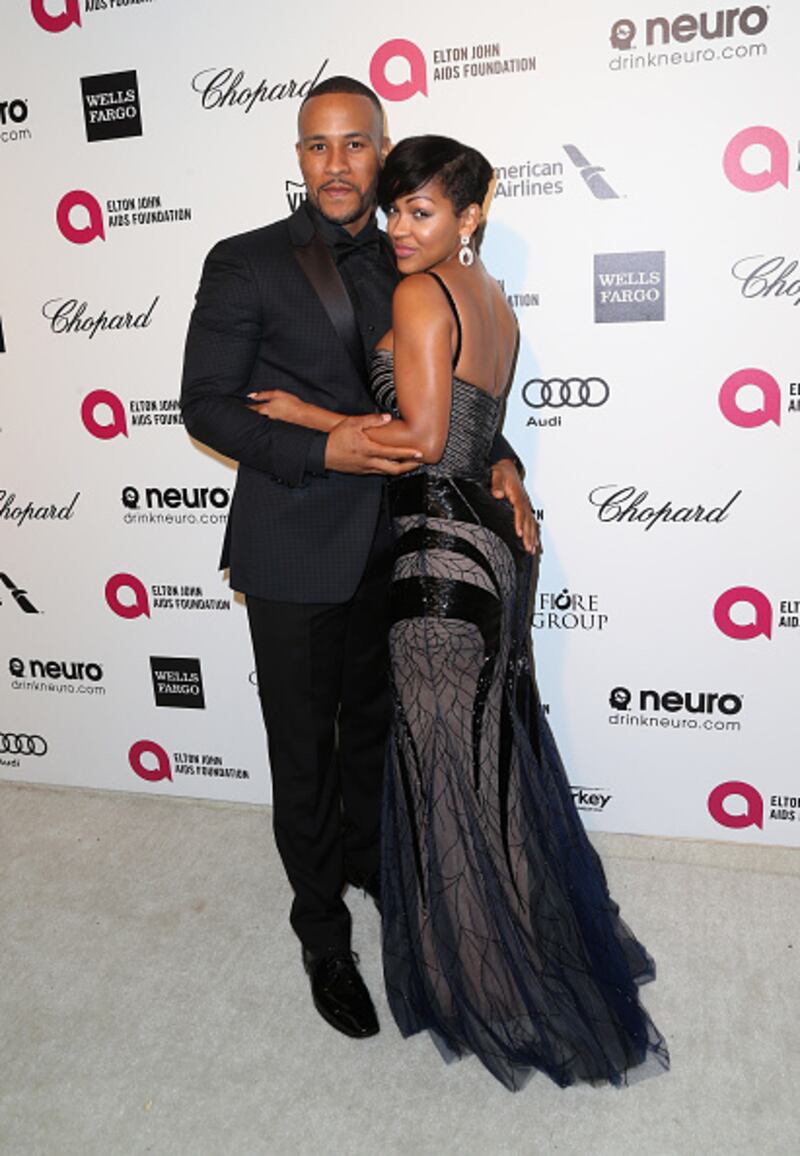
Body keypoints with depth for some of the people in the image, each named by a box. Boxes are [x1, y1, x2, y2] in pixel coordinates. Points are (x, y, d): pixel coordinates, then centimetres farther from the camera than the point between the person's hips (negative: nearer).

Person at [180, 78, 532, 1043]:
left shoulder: (404, 268, 7)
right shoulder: (245, 264, -8)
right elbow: (204, 404, -10)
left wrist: (497, 459, -4)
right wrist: (320, 450, -24)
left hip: (385, 545, 5)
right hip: (295, 553, -4)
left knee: (372, 725, 22)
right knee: (304, 752, 8)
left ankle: (365, 857, 49)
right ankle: (322, 934, 29)